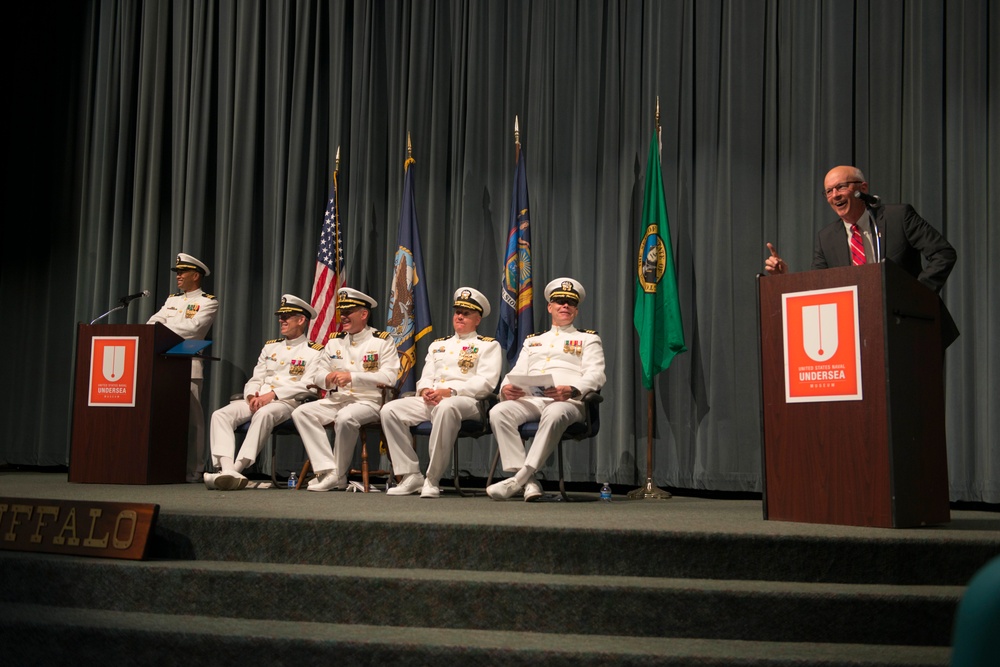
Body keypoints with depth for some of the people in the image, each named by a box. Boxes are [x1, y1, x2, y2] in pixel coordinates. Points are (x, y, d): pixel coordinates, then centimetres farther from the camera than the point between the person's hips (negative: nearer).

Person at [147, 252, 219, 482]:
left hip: (189, 366, -6)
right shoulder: (172, 299, 22)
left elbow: (192, 328, -13)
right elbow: (154, 321, 11)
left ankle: (193, 471, -3)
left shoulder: (208, 302, 2)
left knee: (191, 418, -6)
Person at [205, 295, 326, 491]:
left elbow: (308, 385, -10)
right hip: (257, 401, 6)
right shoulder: (270, 347, 24)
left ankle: (237, 469, -43)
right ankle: (227, 470, -38)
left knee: (263, 414, -40)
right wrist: (252, 397, -5)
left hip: (288, 402, -6)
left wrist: (273, 394, -17)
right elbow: (255, 379, 20)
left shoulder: (314, 351, 4)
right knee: (220, 414, -20)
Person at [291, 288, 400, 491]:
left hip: (368, 401, -6)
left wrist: (352, 377, -21)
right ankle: (326, 470, -25)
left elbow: (389, 377, -12)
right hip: (335, 400, 6)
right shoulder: (334, 341, 16)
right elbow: (317, 373, 15)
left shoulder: (382, 341, 0)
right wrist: (327, 378, -11)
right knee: (301, 412, -19)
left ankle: (339, 476, -19)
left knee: (345, 418, -37)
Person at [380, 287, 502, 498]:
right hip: (431, 400, 6)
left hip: (467, 400, -6)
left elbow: (486, 381, -6)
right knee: (390, 410, -18)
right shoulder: (438, 345, 27)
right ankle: (411, 475, -17)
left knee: (445, 408, -42)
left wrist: (450, 391, -17)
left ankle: (432, 479, -34)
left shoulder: (488, 345, 9)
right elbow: (425, 377, 21)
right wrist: (425, 390, -5)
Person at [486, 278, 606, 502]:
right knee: (498, 412, -29)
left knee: (554, 415, -41)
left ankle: (520, 478, -41)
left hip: (568, 401, -4)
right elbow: (516, 373, 21)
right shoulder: (532, 341, 31)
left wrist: (571, 390, -20)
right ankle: (528, 482, -34)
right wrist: (506, 388, -6)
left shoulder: (589, 339, 19)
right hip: (529, 399, 4)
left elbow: (595, 375, 2)